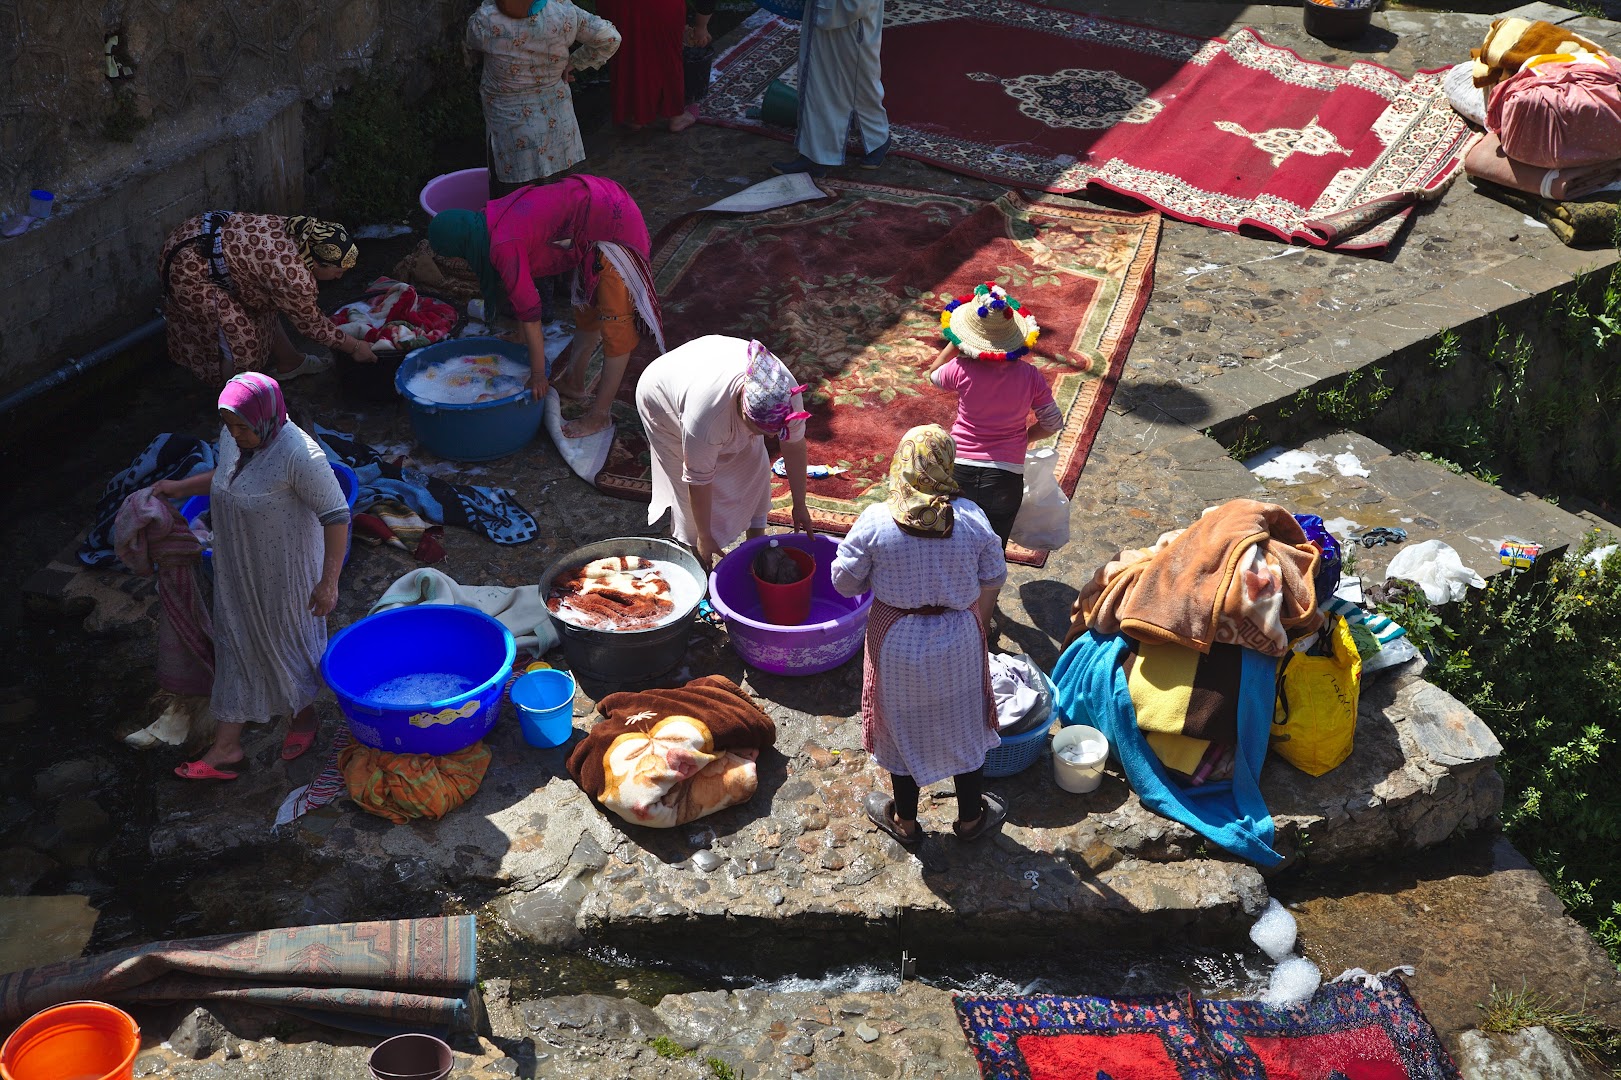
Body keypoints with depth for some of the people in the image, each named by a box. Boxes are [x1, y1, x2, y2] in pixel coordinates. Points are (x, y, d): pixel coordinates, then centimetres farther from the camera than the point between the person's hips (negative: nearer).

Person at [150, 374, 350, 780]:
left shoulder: (298, 455, -31)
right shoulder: (234, 437, -7)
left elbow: (336, 515, -26)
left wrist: (328, 582, -25)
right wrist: (181, 487, 8)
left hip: (285, 573, -7)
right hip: (239, 570, 7)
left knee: (291, 640, 14)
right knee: (236, 643, 14)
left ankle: (304, 716, 43)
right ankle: (226, 746, 25)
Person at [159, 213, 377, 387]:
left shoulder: (298, 232, -2)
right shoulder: (293, 274, -26)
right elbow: (310, 324, -10)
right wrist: (355, 347, 1)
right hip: (190, 271, -10)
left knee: (264, 306, 19)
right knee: (237, 340, -4)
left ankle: (289, 363, 37)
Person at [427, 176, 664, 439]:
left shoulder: (504, 247, -22)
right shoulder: (491, 218, 5)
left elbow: (529, 312, -16)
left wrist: (538, 376, -6)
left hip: (612, 226, -10)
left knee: (614, 322, -3)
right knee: (586, 308, 23)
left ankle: (600, 415, 2)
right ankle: (574, 382, 39)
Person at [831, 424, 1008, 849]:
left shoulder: (875, 521, -21)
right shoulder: (971, 518, -16)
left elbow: (845, 580, -10)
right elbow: (993, 578, -2)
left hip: (897, 643, -1)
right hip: (958, 641, 1)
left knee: (904, 725, 19)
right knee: (964, 726, 21)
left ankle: (904, 820, 38)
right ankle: (971, 816, 39)